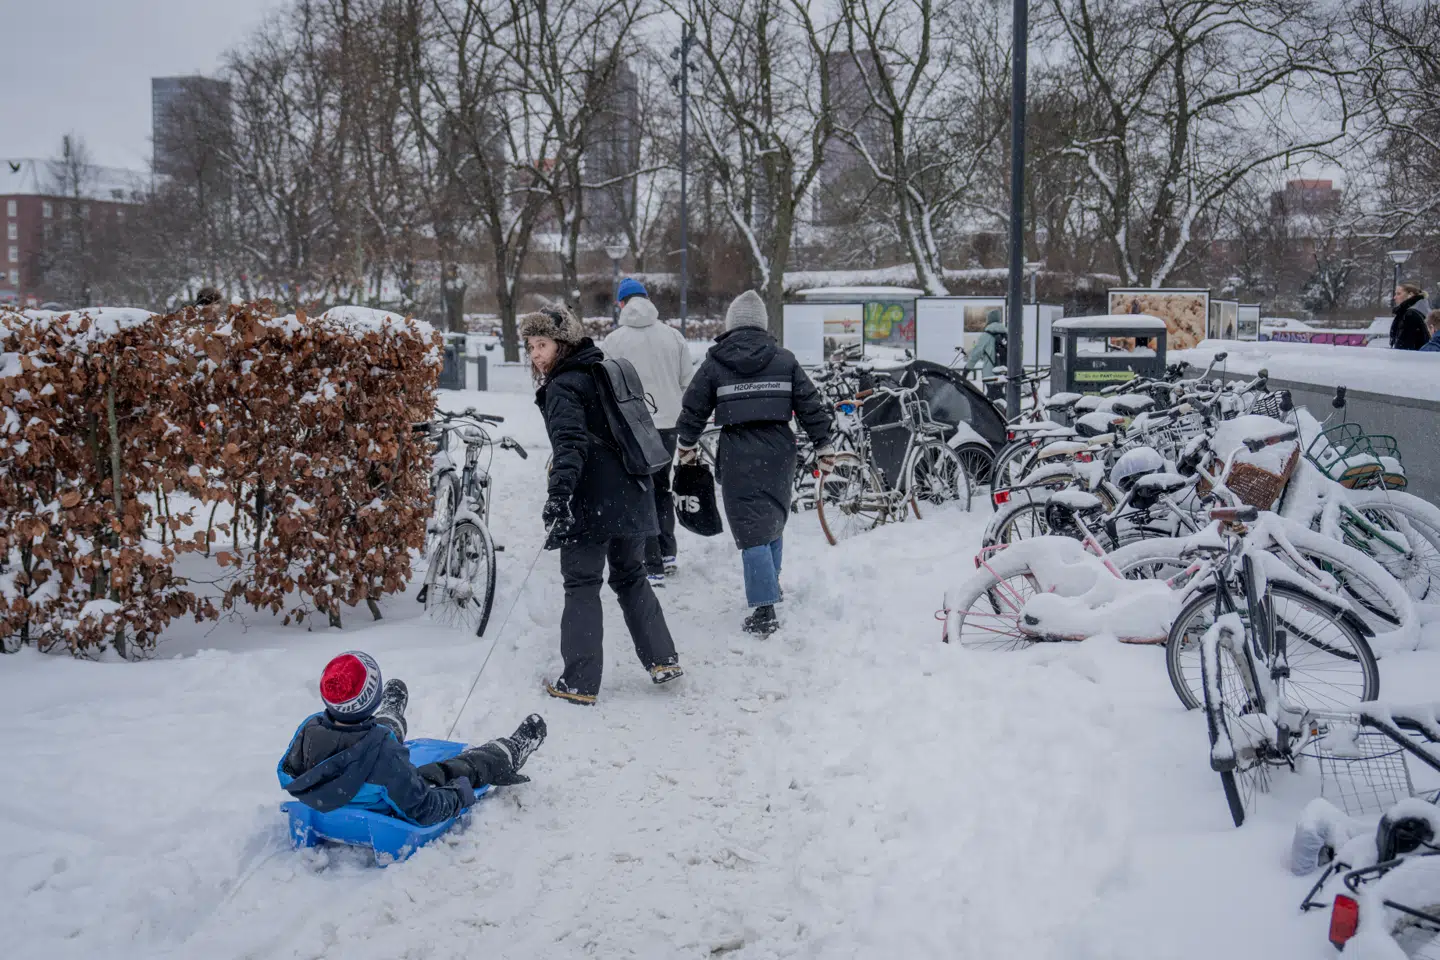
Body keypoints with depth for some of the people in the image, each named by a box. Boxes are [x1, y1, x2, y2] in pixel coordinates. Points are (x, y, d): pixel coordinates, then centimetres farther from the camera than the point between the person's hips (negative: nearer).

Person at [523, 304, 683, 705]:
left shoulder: (563, 386, -10)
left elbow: (571, 442, -26)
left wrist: (560, 491, -37)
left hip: (592, 503, -8)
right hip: (632, 495, 8)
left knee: (581, 585, 0)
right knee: (631, 578, 21)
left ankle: (579, 684, 2)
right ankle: (663, 660, 22)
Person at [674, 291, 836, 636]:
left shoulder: (715, 363, -1)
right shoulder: (784, 360, 4)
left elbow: (694, 408, 7)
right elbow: (810, 405, 5)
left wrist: (687, 444, 24)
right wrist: (823, 445, 14)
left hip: (738, 454, -3)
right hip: (779, 449, 3)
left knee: (752, 529, -3)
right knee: (774, 519, 21)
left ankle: (764, 609, -11)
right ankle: (770, 587, 37)